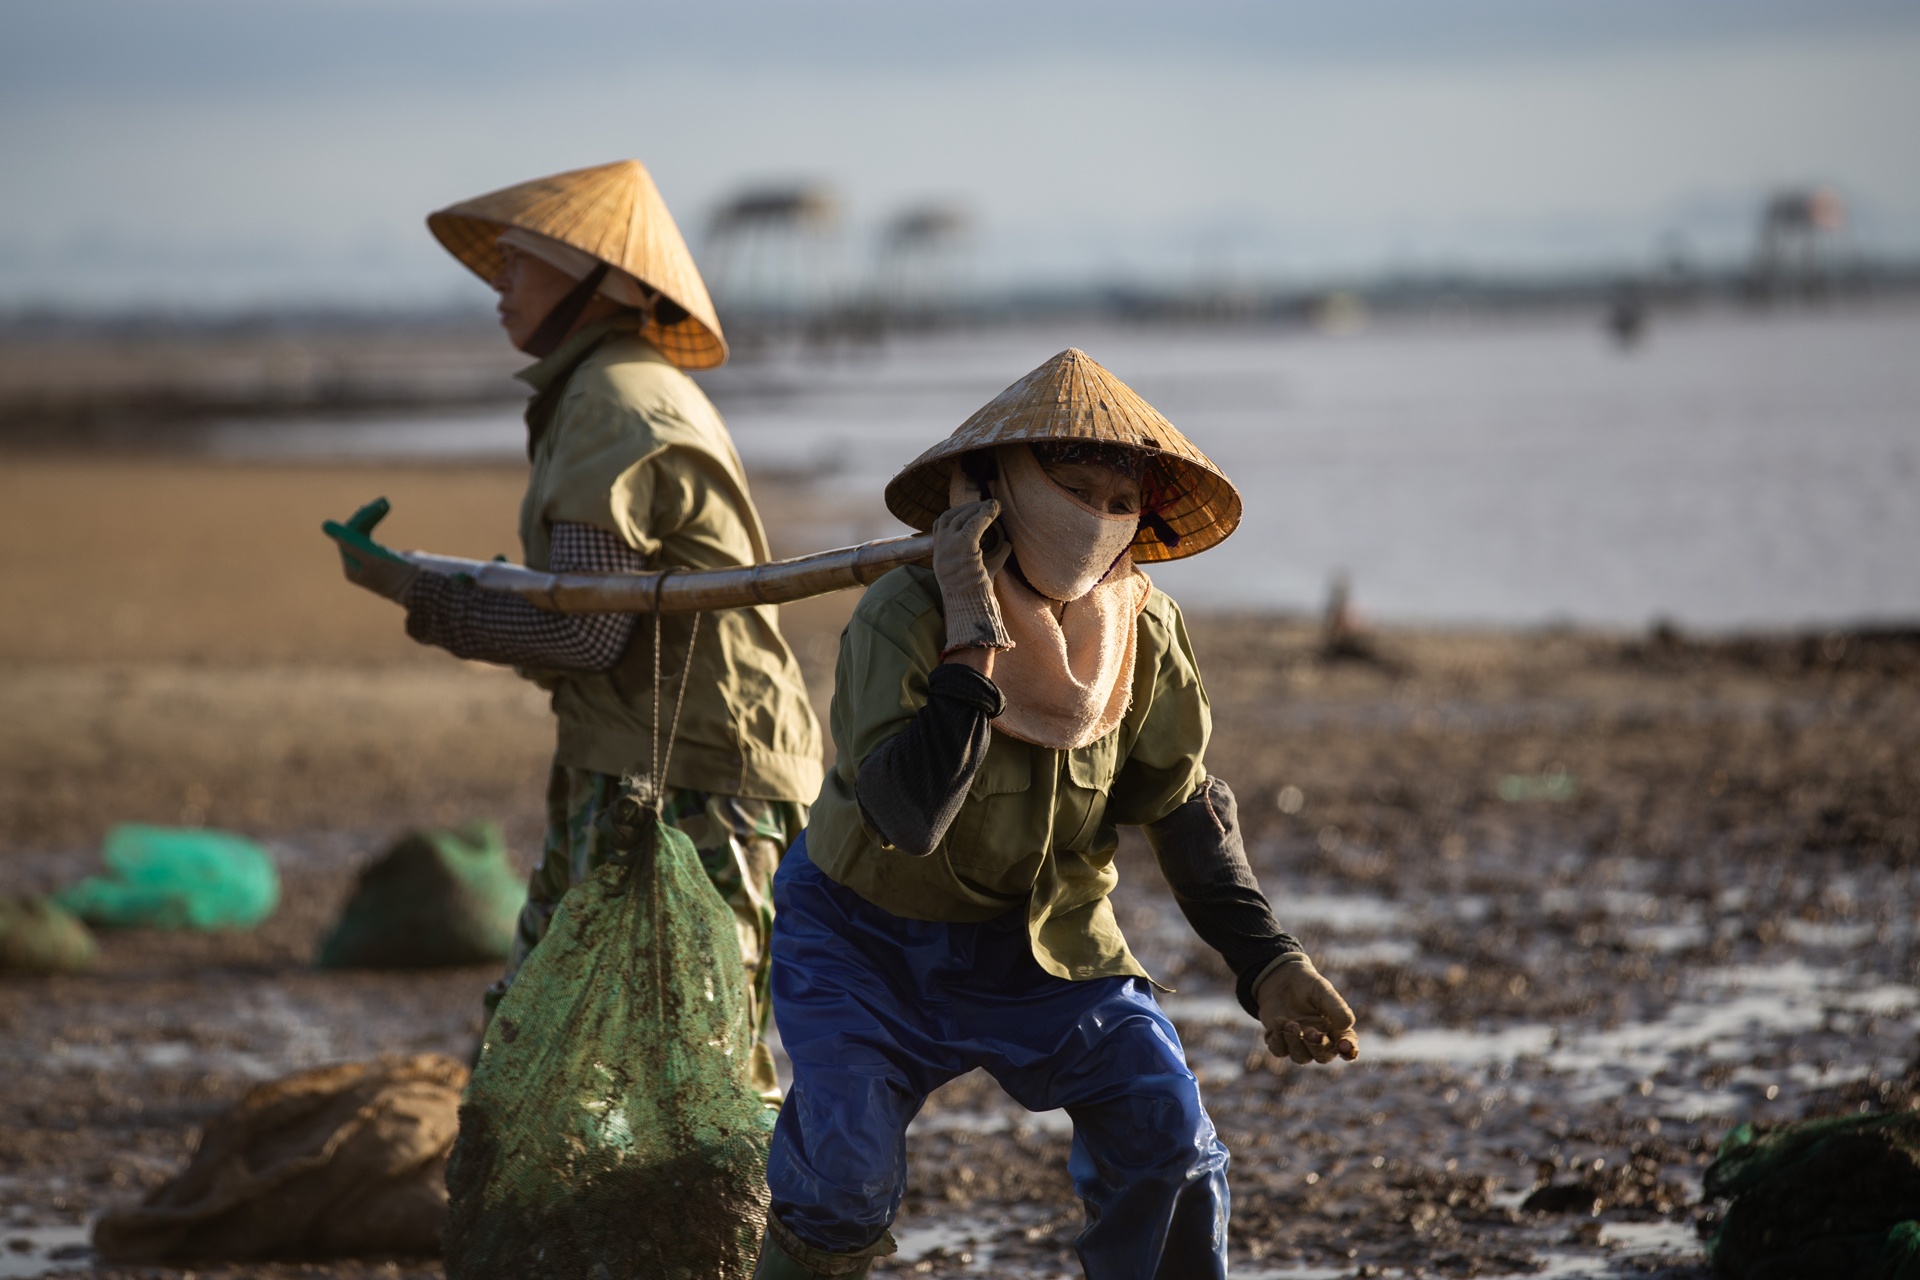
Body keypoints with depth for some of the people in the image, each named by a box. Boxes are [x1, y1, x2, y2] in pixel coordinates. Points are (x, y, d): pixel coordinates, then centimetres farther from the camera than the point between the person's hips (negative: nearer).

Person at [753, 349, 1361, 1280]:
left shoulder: (1144, 629, -13)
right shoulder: (904, 617, -28)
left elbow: (1183, 806, -1)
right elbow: (908, 814, -41)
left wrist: (1267, 965, -10)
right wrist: (974, 642, -42)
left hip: (1047, 939, 4)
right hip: (873, 936, -4)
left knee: (1165, 1134, -10)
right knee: (847, 1175, -19)